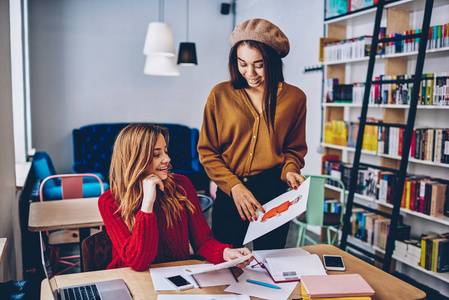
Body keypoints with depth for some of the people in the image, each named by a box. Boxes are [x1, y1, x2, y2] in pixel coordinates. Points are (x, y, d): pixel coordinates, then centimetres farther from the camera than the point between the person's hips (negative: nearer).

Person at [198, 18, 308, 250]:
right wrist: (234, 186, -12)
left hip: (274, 194, 1)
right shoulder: (220, 94, -2)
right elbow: (207, 151, 0)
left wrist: (289, 170, -9)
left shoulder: (294, 97, 1)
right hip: (229, 195, 0)